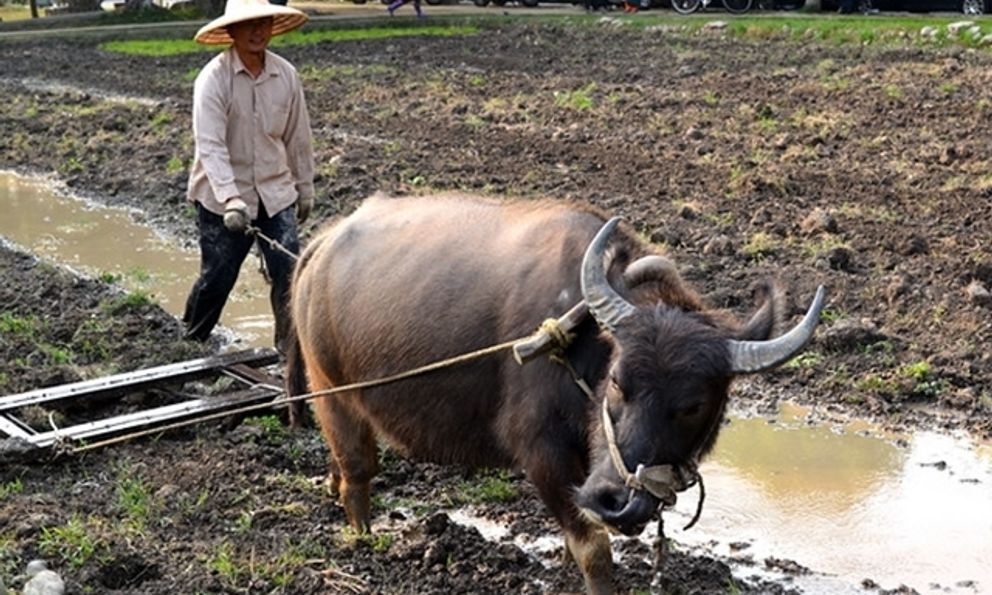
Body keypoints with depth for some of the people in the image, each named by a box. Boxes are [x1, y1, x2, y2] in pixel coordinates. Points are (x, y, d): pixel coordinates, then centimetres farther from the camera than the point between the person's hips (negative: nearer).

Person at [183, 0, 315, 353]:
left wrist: (305, 189, 13)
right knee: (217, 276, 7)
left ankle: (290, 346, 10)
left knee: (289, 269, -4)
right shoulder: (214, 78, -16)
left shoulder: (286, 75, -2)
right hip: (224, 198, -3)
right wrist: (230, 199, -34)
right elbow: (210, 145, -24)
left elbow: (298, 138, 7)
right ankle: (190, 342, 31)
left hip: (276, 193, 3)